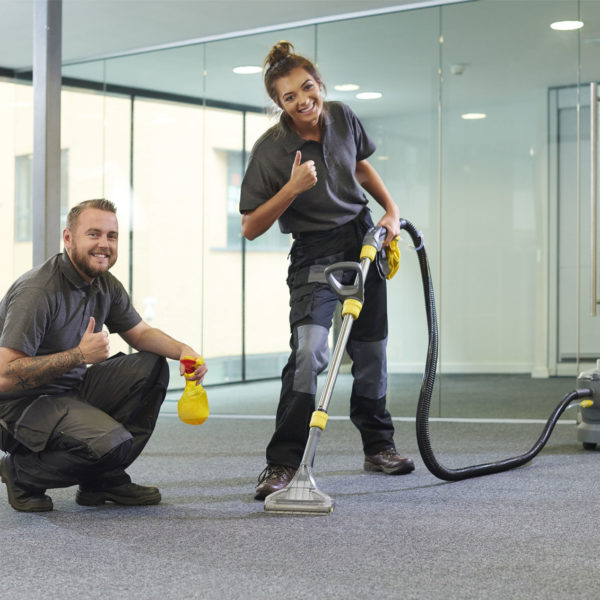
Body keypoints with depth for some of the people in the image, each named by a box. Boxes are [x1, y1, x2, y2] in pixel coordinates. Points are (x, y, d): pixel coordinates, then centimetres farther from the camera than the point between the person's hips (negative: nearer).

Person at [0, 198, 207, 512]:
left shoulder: (106, 285, 4)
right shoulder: (37, 290, -23)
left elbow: (141, 333, 14)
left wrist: (184, 350, -7)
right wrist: (79, 356, -29)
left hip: (73, 389, 9)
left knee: (151, 366, -2)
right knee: (111, 443, -30)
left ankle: (104, 479, 1)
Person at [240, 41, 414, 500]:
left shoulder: (342, 118, -5)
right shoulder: (271, 149, -19)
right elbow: (250, 228, -17)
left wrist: (392, 209, 5)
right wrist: (291, 188, -29)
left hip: (363, 240, 5)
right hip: (315, 255, -5)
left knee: (371, 350, 11)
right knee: (308, 350, -22)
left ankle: (378, 445, 29)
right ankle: (283, 462, -17)